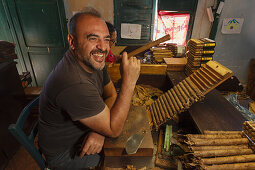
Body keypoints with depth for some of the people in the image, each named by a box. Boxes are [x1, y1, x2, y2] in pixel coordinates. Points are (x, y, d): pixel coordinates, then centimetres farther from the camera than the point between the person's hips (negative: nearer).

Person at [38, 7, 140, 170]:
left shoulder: (93, 61, -9)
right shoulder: (73, 84, -39)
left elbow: (111, 96, -4)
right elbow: (114, 130, -30)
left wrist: (100, 130, -22)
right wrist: (129, 80, -37)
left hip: (82, 132, 7)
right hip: (64, 153, -7)